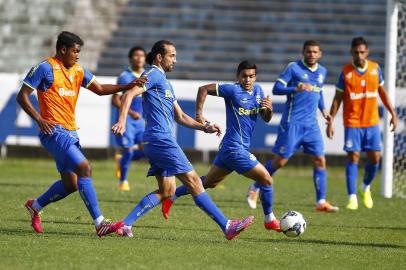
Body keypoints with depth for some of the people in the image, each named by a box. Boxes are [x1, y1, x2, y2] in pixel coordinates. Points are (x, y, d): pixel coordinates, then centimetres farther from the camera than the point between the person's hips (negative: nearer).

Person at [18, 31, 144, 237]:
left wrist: (128, 86, 0)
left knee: (70, 184, 10)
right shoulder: (45, 69, -8)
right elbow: (22, 96, -7)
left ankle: (35, 206, 33)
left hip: (70, 133, 9)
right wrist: (39, 119, -19)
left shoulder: (78, 71, 14)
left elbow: (99, 89, 14)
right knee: (84, 168, -20)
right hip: (54, 132, -9)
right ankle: (100, 223, -21)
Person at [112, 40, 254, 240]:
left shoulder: (165, 82, 25)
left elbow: (180, 117, 27)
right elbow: (129, 95, -19)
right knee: (193, 182, -8)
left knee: (167, 190, 9)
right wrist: (122, 121, -34)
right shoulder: (153, 74, -5)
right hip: (161, 139, -10)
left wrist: (204, 127, 16)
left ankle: (125, 224, 3)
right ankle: (227, 226, -7)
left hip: (156, 142, 10)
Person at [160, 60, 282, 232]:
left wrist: (268, 109, -12)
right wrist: (199, 114, -14)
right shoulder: (233, 90, -14)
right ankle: (270, 221, 9)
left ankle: (171, 197, 30)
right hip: (235, 148, -9)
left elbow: (266, 119, 10)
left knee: (209, 182, 20)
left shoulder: (258, 90, 8)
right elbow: (204, 89, -9)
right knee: (266, 180, -6)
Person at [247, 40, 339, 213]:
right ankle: (255, 189, 16)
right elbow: (276, 89, -11)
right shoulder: (294, 68, -7)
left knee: (320, 160, -3)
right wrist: (296, 89, -26)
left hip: (311, 125, 5)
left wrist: (323, 109, 13)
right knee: (280, 161, -2)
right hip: (292, 123, -5)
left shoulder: (322, 72, 11)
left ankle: (321, 202, 1)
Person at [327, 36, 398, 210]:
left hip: (372, 122, 3)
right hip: (352, 123, -3)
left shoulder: (375, 68, 1)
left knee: (375, 157, 2)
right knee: (353, 157, -6)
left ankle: (366, 187, 28)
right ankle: (352, 198, -2)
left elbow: (382, 92, 13)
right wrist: (331, 121, -7)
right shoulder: (346, 72, -7)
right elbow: (337, 98, -2)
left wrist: (392, 113, 10)